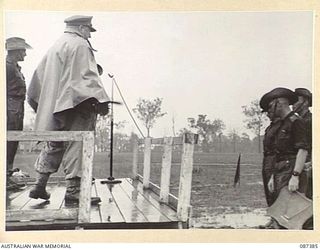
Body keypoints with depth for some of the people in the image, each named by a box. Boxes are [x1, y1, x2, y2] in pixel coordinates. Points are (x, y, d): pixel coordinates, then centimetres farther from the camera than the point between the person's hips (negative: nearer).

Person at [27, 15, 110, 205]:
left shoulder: (55, 47, 22)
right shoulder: (79, 45, -6)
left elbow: (40, 76, 25)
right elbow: (87, 75, -18)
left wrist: (40, 105, 31)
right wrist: (99, 100, -23)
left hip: (53, 106, 9)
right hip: (75, 105, -9)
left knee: (54, 146, 16)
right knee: (76, 146, -7)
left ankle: (40, 186, 20)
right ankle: (73, 191, -7)